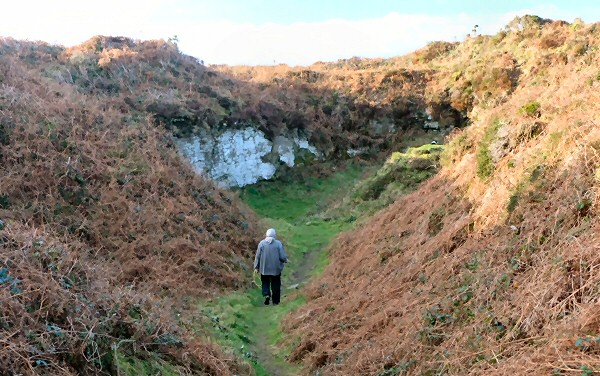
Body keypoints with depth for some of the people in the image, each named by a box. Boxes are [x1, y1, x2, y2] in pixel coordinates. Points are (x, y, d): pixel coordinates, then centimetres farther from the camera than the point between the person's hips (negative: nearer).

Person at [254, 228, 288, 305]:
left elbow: (258, 256, -4)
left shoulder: (262, 243, -7)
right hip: (276, 269, 0)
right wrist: (285, 260, 13)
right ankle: (275, 301, 16)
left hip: (264, 269, 0)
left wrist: (256, 267, 6)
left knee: (265, 282, 17)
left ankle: (266, 294, -7)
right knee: (276, 285, 12)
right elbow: (283, 257, -10)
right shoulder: (278, 243, -10)